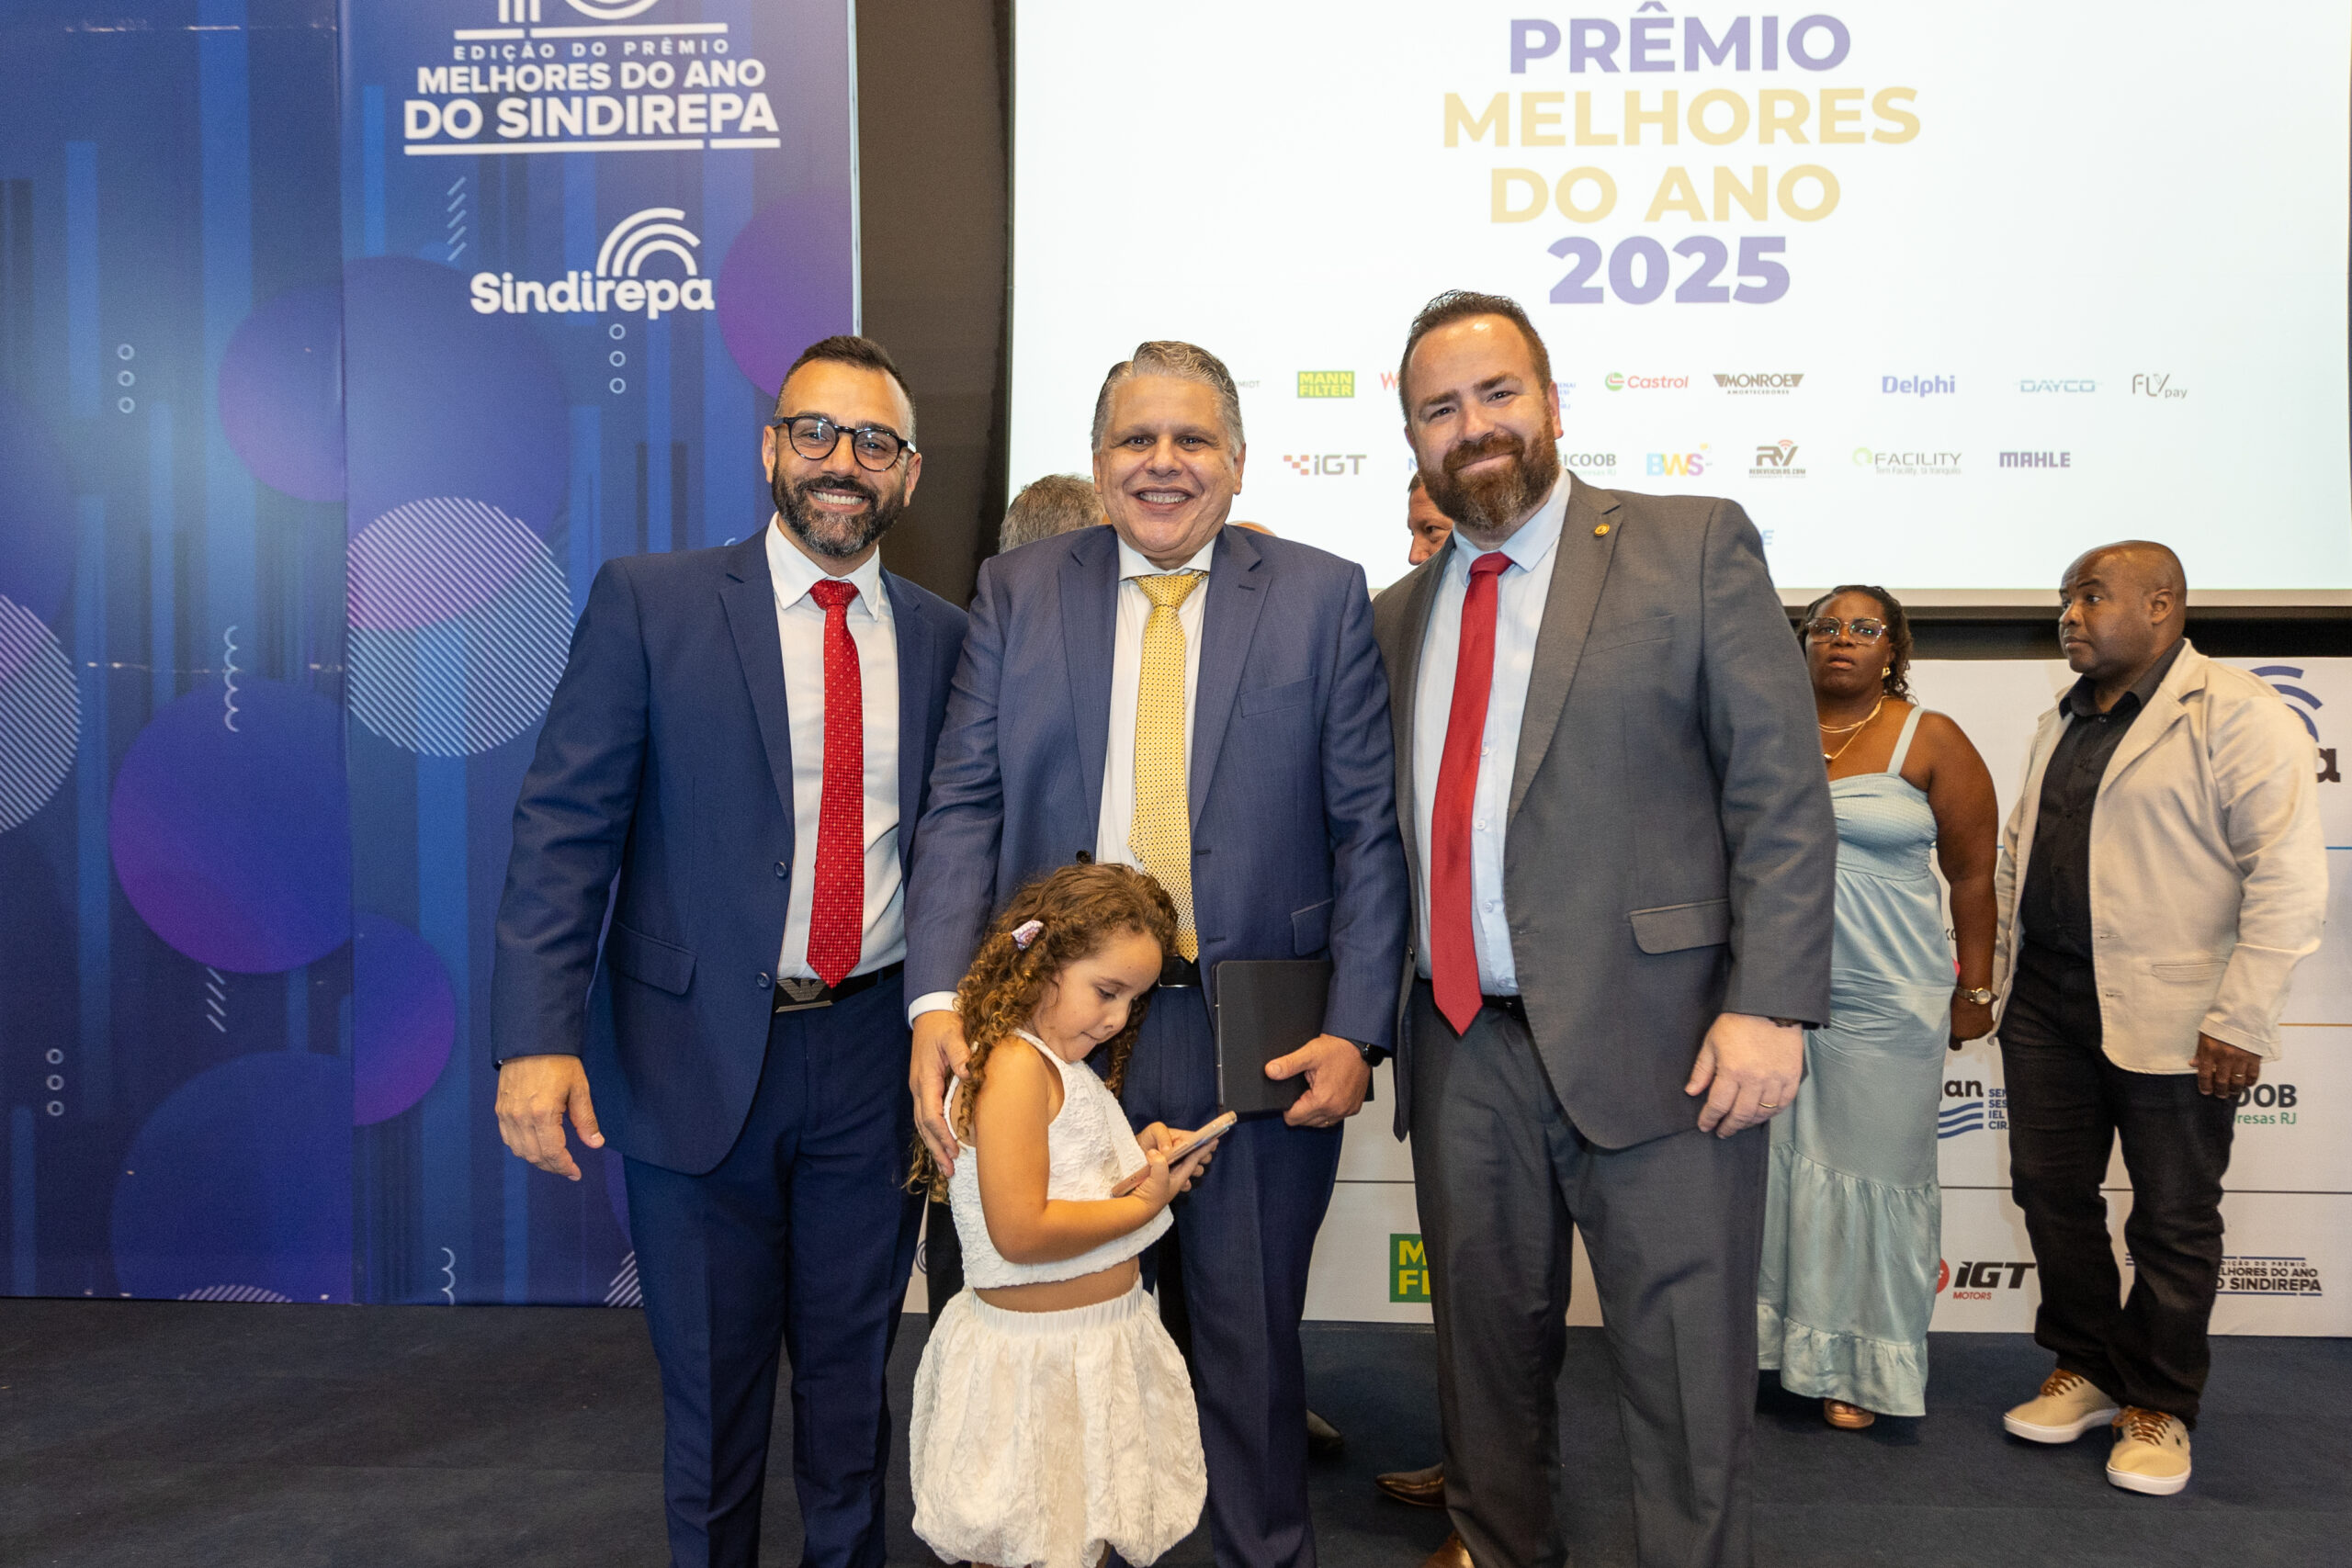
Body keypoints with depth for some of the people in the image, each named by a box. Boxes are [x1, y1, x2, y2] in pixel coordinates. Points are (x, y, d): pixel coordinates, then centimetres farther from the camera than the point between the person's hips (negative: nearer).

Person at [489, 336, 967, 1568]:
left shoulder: (942, 637, 4)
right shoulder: (648, 603, -4)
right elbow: (563, 827, -9)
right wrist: (537, 1037, -18)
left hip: (872, 1056, 2)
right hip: (698, 1059, -2)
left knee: (852, 1368, 19)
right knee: (711, 1385, 16)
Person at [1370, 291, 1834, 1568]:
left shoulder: (1695, 545, -1)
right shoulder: (1395, 615, 13)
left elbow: (1783, 789, -7)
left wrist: (1770, 1002, -15)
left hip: (1653, 1038, -4)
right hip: (1462, 1049, 5)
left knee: (1687, 1364, 6)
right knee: (1487, 1343, 18)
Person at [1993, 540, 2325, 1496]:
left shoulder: (2236, 714, -9)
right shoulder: (2060, 726, 14)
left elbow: (2288, 875, -15)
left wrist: (2240, 1020, -18)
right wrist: (1998, 974, 14)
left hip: (2170, 1014, -7)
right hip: (2047, 1000, 7)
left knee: (2174, 1220, 6)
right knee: (2050, 1193, 12)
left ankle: (2158, 1407, 22)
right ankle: (2085, 1371, 29)